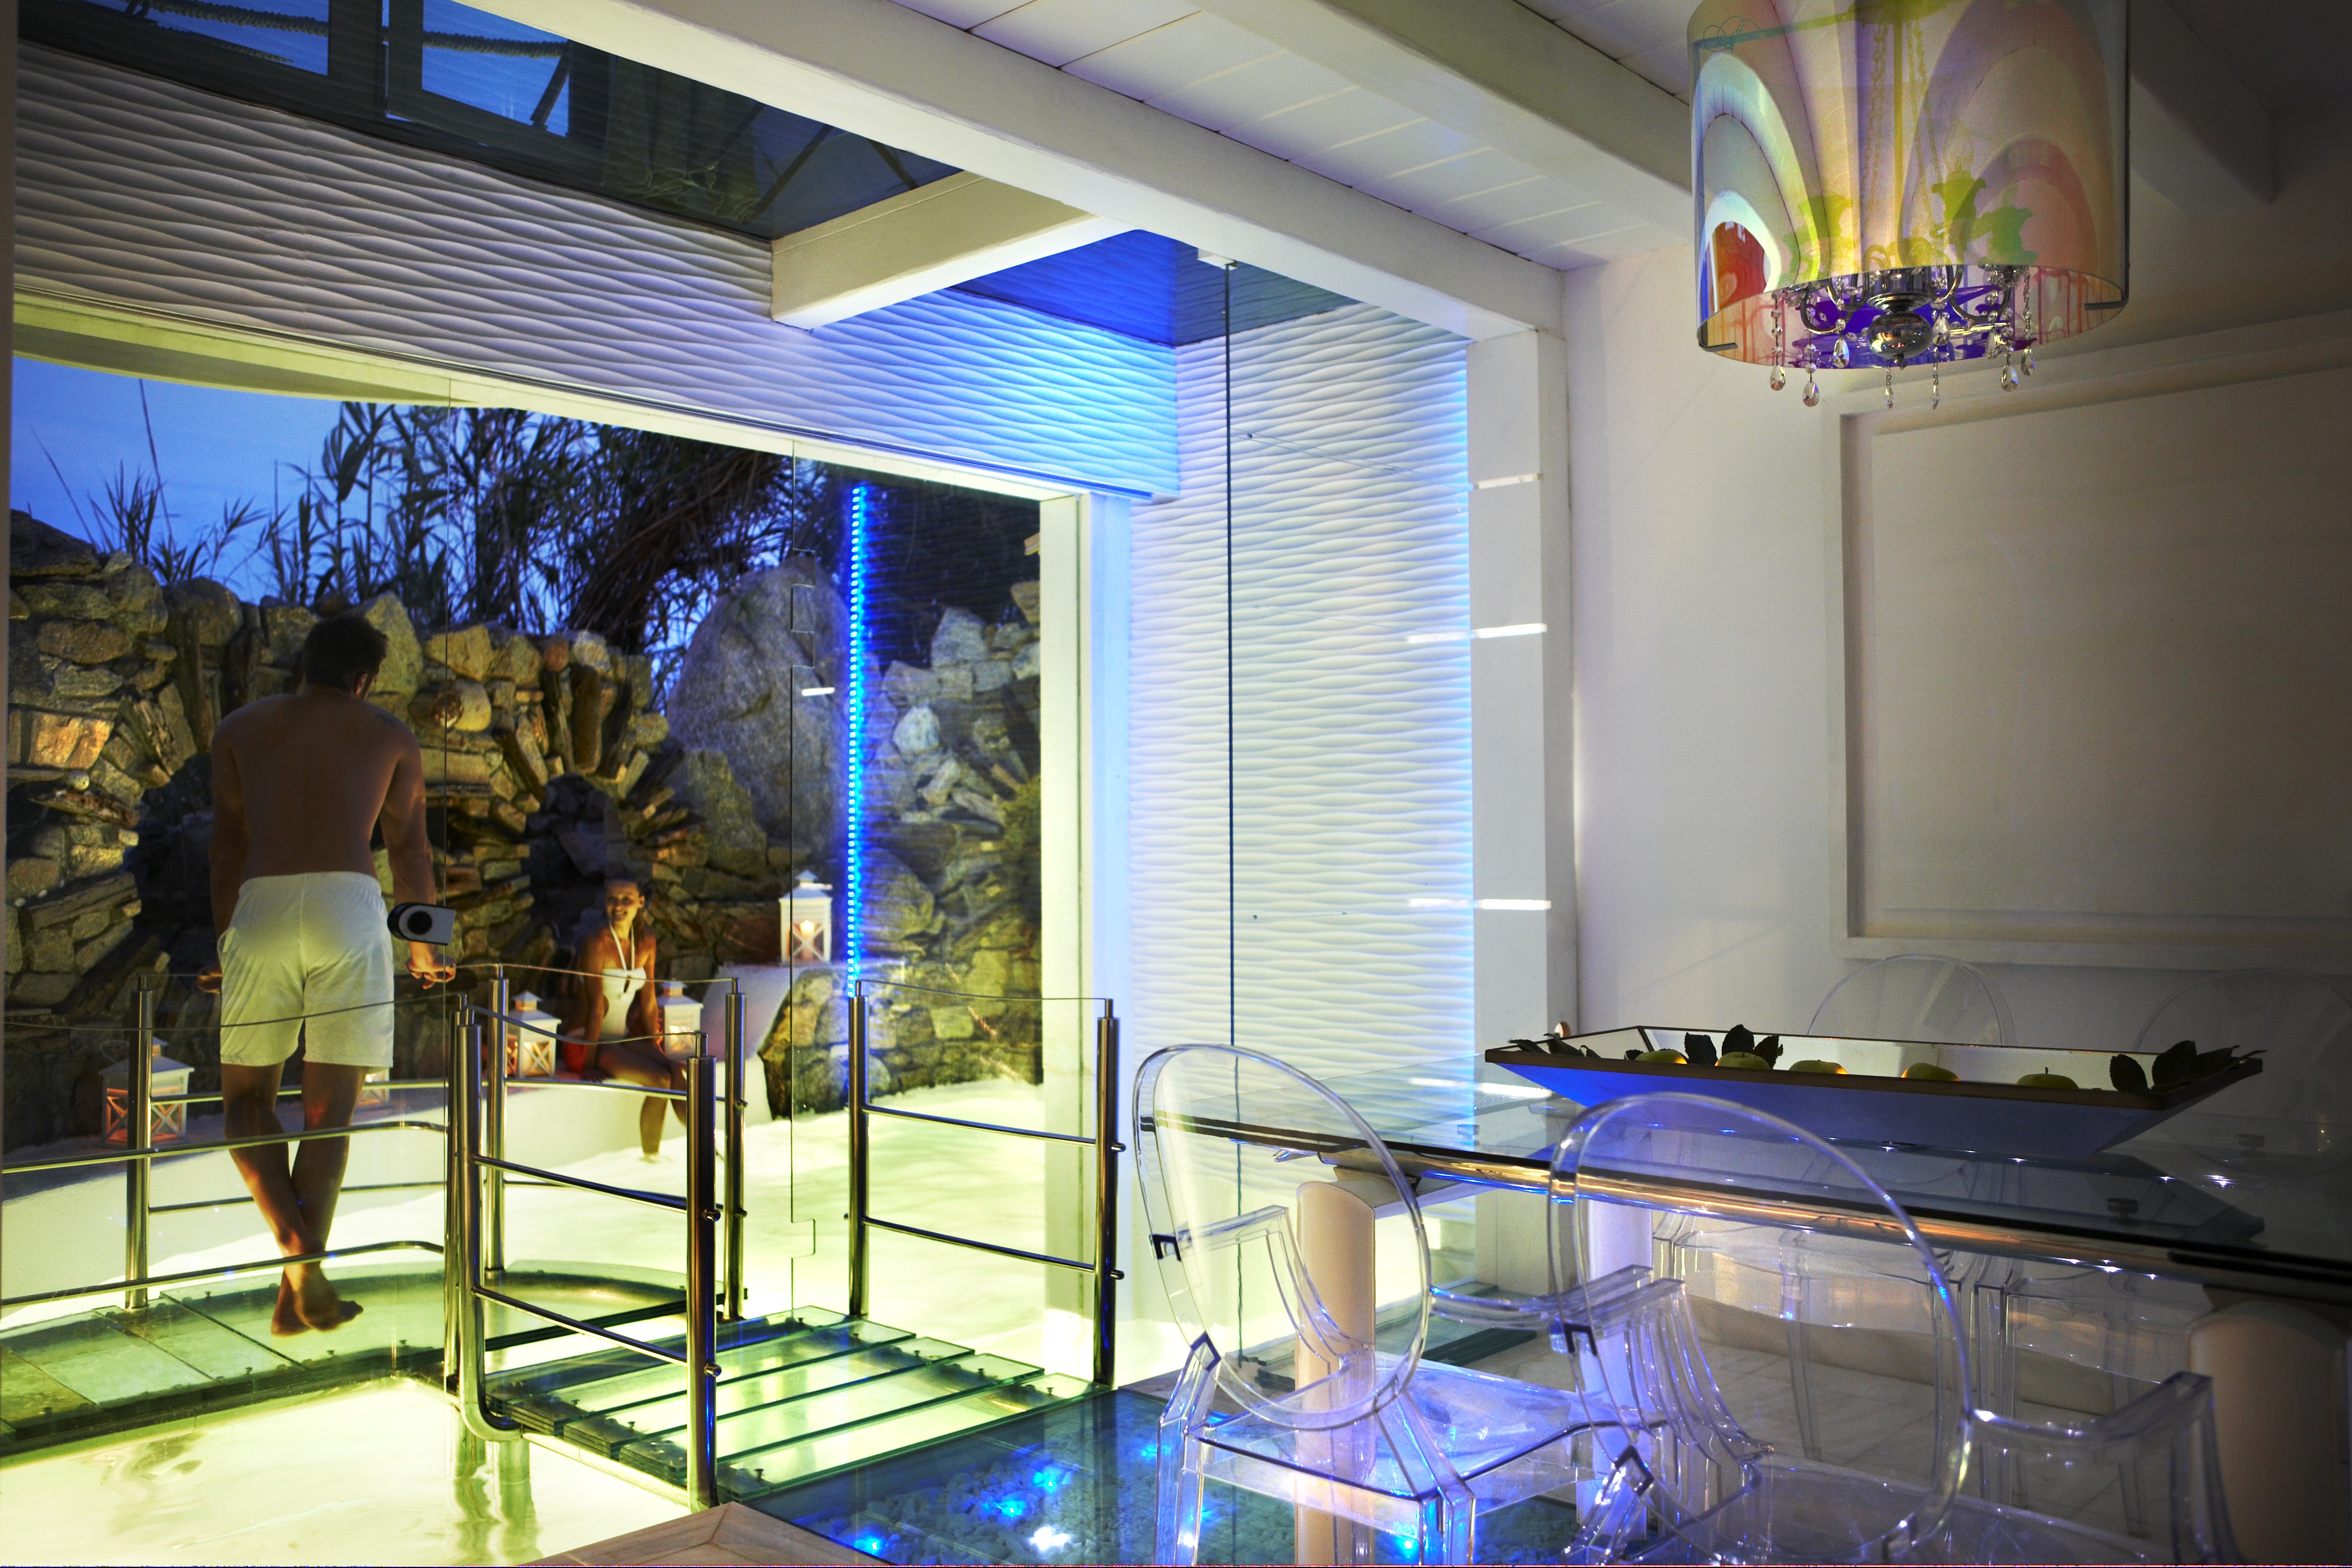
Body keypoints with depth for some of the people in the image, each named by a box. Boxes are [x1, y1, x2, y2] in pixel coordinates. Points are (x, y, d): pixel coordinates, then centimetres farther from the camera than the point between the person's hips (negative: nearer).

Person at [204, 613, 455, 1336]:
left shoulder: (240, 727, 23)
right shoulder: (391, 736, 20)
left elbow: (227, 843, 20)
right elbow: (411, 852, 24)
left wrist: (225, 941, 26)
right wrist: (424, 949, 36)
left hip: (261, 908, 1)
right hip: (349, 905, -1)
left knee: (246, 1094, 12)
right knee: (330, 1103, 3)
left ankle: (293, 1238, -12)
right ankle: (302, 1288, -2)